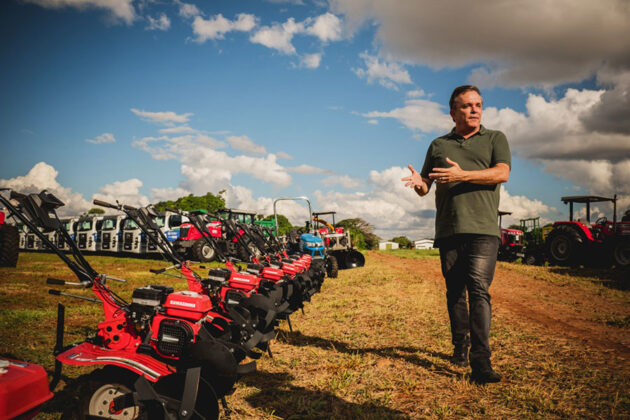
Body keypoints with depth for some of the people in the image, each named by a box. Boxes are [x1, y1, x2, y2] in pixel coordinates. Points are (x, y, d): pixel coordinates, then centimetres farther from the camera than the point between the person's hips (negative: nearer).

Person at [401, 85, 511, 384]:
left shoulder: (495, 139, 13)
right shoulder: (438, 145, 18)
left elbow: (502, 173, -5)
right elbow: (425, 188, 16)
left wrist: (462, 175, -17)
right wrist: (418, 183, -9)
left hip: (483, 228, -3)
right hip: (448, 231, 3)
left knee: (479, 289, -14)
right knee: (454, 292, 9)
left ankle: (480, 362, -15)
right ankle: (460, 347, 25)